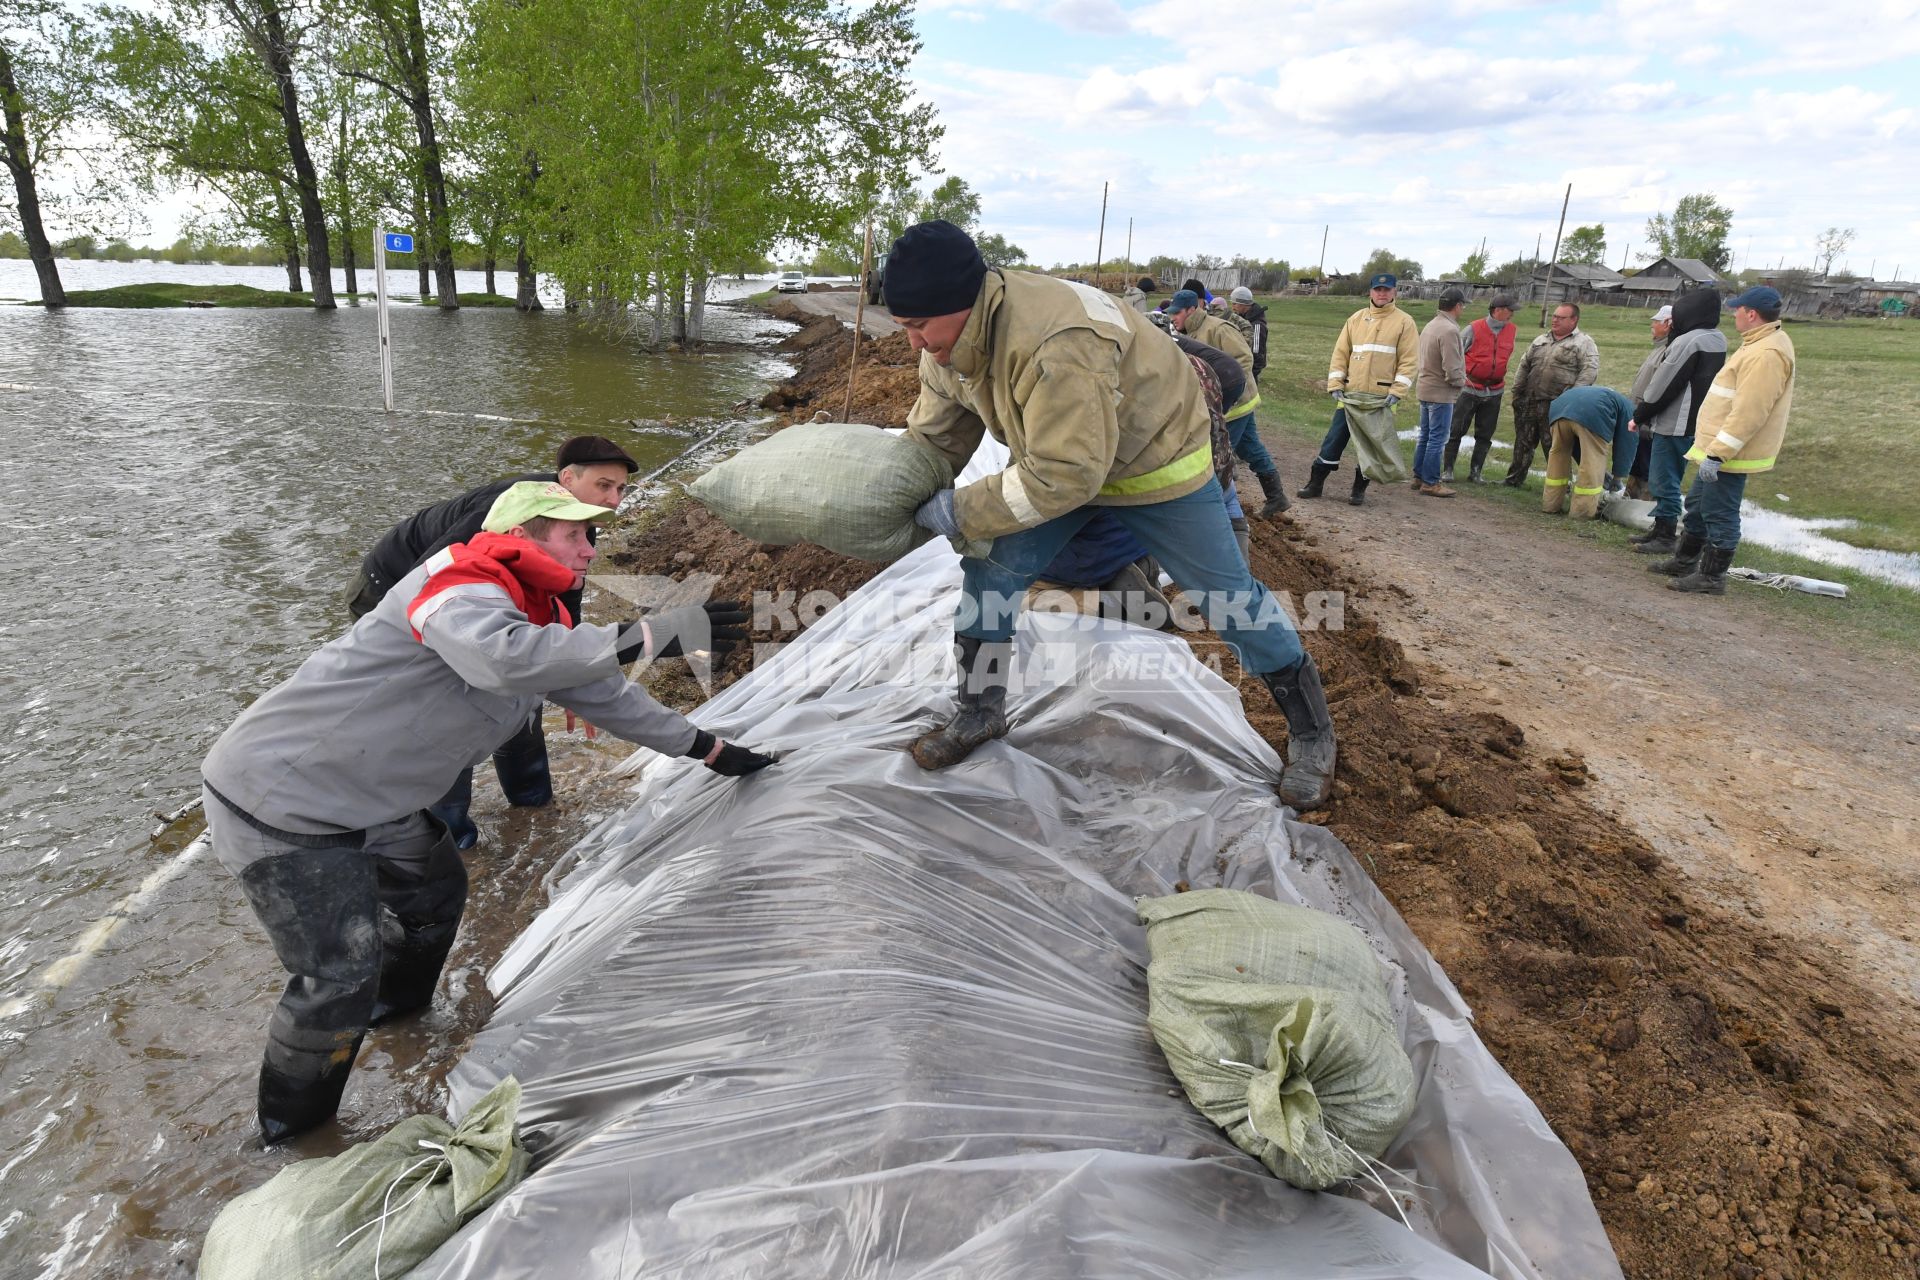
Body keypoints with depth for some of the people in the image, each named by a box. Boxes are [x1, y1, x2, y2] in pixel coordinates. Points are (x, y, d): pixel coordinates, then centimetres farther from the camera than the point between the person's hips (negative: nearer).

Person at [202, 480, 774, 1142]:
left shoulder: (536, 615, 6)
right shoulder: (465, 584, -25)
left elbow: (605, 695, 16)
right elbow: (504, 657, -48)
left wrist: (709, 748, 21)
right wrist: (649, 635, -44)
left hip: (365, 802, 10)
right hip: (280, 802, -10)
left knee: (435, 890, 25)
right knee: (341, 976, -7)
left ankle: (393, 1007, 52)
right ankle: (291, 1138, 18)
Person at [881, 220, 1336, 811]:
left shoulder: (1057, 346, -42)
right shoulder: (950, 339, -13)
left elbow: (1066, 475, -41)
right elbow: (933, 436, 1)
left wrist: (960, 513, -32)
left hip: (1156, 460, -7)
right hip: (1057, 455, 7)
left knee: (1224, 593, 2)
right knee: (992, 570, -4)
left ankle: (1310, 727, 22)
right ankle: (980, 713, 15)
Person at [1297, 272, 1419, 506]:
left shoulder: (1404, 322, -1)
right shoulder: (1356, 318, 9)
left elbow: (1409, 361, -5)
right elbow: (1341, 353, 8)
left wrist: (1397, 392, -15)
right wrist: (1335, 384, -3)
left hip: (1381, 397, -3)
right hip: (1350, 394, 3)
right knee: (1334, 439, 4)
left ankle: (1359, 489, 16)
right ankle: (1316, 484, 12)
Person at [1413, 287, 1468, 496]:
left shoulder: (1430, 325, 9)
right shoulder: (1449, 330, -20)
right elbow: (1451, 368, -22)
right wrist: (1461, 382, -4)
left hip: (1425, 388, 9)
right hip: (1441, 392, -9)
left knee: (1426, 436, 16)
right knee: (1438, 439, -3)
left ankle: (1418, 477, 23)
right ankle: (1430, 483, 1)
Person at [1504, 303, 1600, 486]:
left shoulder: (1584, 343, 0)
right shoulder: (1541, 340, 19)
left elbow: (1590, 370, -10)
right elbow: (1524, 366, 21)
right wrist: (1516, 392, 14)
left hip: (1556, 405, -6)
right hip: (1529, 402, 6)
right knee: (1523, 442, 10)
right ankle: (1514, 478, 18)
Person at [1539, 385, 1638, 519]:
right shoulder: (1627, 408, 30)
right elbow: (1627, 443, 23)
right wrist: (1617, 476, 29)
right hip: (1592, 413, -6)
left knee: (1558, 455, 20)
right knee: (1593, 462, 5)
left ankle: (1551, 505, 23)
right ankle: (1582, 510, 6)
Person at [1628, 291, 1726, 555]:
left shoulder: (1688, 341, -18)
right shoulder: (1716, 339, 12)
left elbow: (1665, 385, -16)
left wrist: (1640, 415, -4)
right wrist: (1673, 337, 7)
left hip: (1674, 425, -9)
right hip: (1695, 423, 9)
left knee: (1664, 481, -2)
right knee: (1665, 480, 17)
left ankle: (1666, 537, 3)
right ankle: (1661, 529, 24)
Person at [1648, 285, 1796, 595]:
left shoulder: (1767, 354, -22)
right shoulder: (1760, 343, 14)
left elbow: (1748, 413, -27)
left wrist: (1717, 454, -27)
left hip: (1730, 455, -11)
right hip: (1717, 448, 11)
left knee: (1719, 515, -2)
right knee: (1696, 506, 20)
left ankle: (1711, 578, 7)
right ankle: (1685, 561, 32)